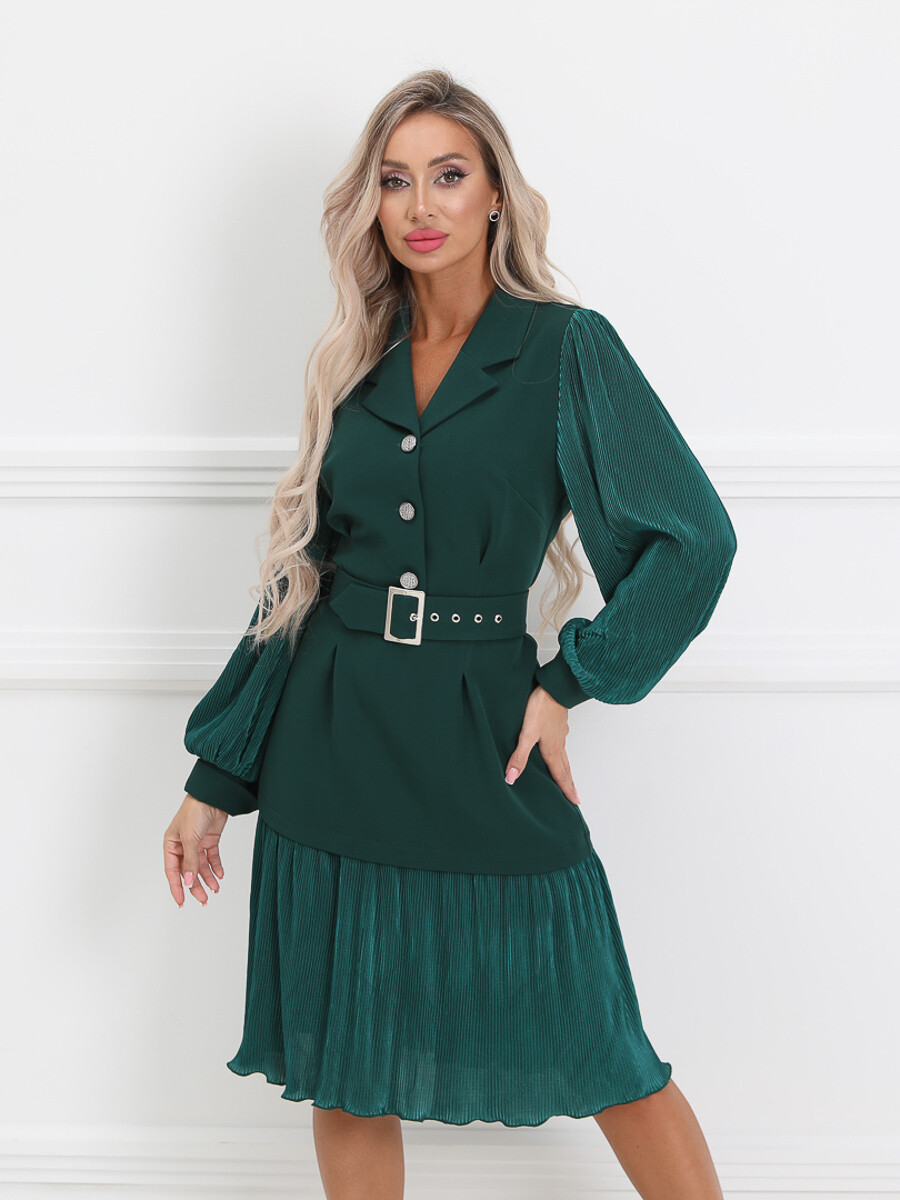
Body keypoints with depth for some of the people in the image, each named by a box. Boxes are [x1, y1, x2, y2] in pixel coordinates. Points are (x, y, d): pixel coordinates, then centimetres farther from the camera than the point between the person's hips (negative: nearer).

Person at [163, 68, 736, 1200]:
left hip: (483, 749, -4)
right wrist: (215, 777, 10)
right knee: (341, 1073, 11)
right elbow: (300, 576, 11)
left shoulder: (566, 349, -3)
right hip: (334, 752, 4)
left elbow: (694, 540, -5)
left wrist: (571, 682, -8)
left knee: (600, 1056, 6)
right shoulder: (354, 361, 8)